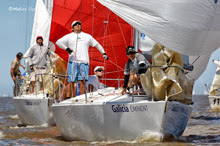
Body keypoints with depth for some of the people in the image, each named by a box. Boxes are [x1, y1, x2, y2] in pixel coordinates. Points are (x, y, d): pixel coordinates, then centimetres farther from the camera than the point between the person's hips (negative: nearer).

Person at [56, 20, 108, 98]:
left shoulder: (87, 36, 20)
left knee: (82, 81, -7)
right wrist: (67, 48, -10)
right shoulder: (69, 36, 13)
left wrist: (103, 53, 20)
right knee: (71, 81, -6)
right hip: (72, 62, -1)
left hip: (84, 62, 1)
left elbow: (96, 44, 27)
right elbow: (58, 42, 4)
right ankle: (68, 98, -3)